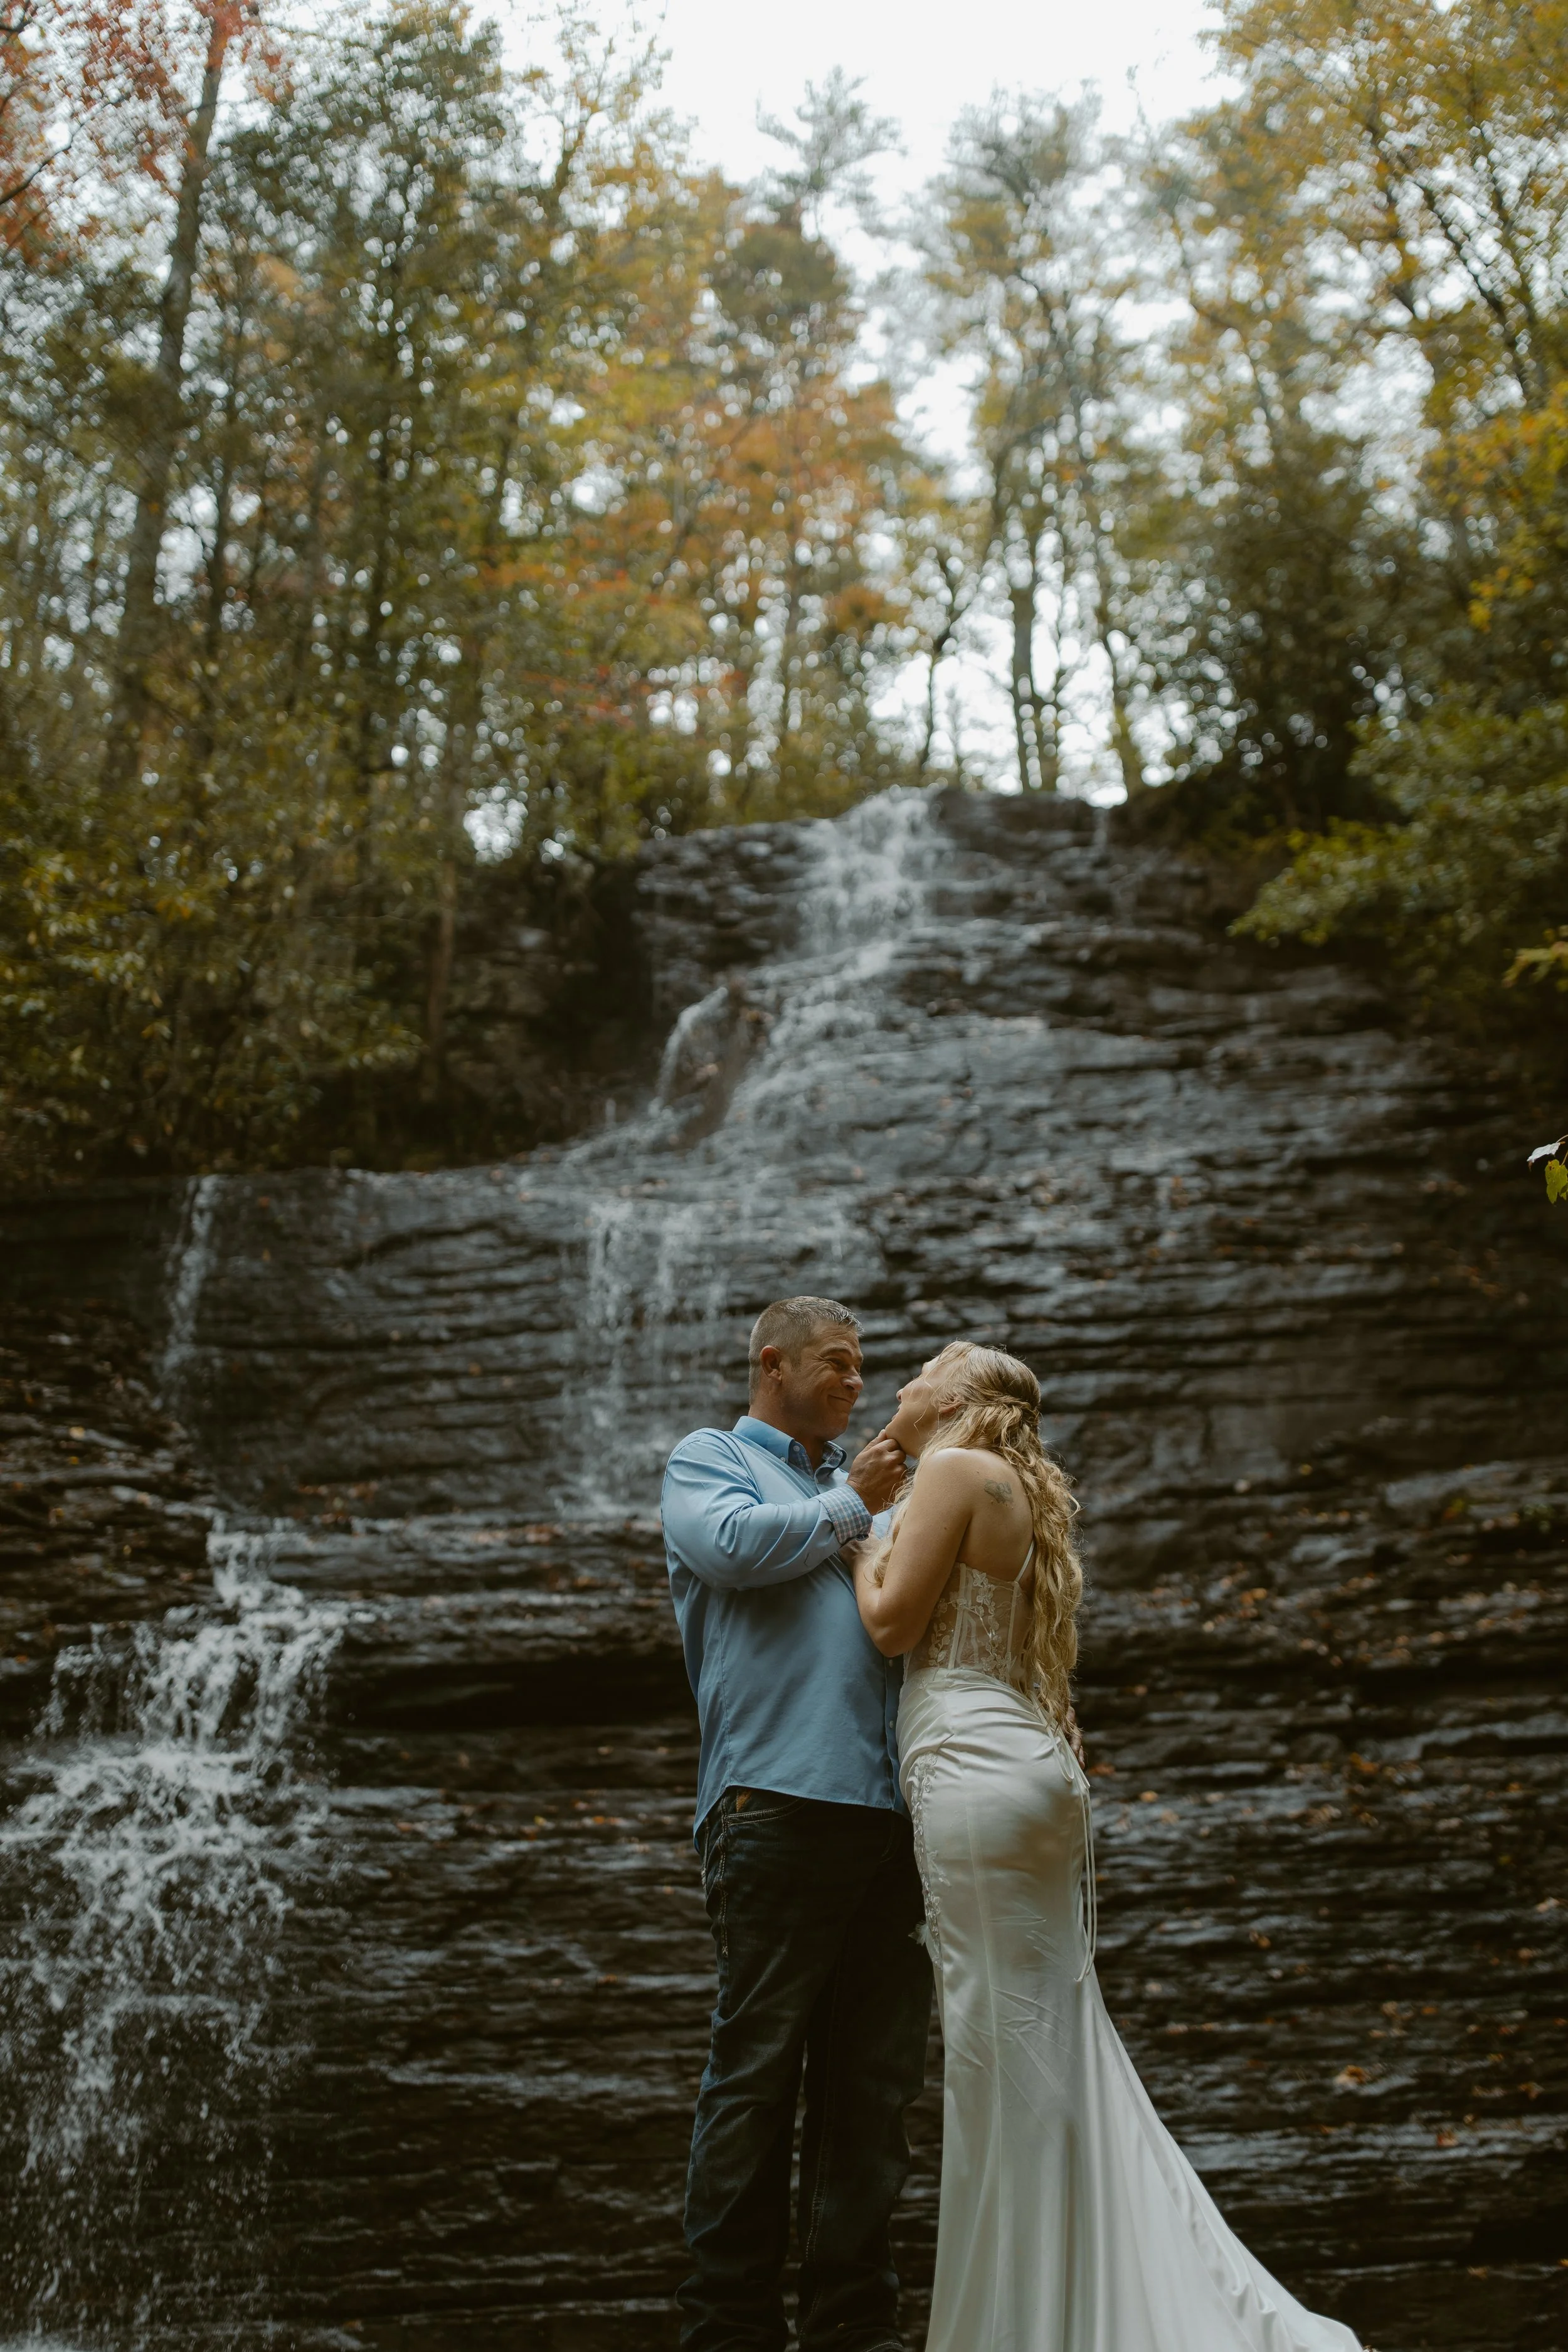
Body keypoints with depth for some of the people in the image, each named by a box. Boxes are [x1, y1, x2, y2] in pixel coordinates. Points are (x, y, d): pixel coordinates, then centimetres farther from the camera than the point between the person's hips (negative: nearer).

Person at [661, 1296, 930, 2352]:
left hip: (888, 1809, 6)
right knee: (759, 2068, -4)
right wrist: (850, 1504, 2)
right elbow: (736, 1546, -11)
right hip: (780, 1799, -6)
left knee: (876, 2076, 6)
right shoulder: (707, 1461, 10)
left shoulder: (860, 1490, 28)